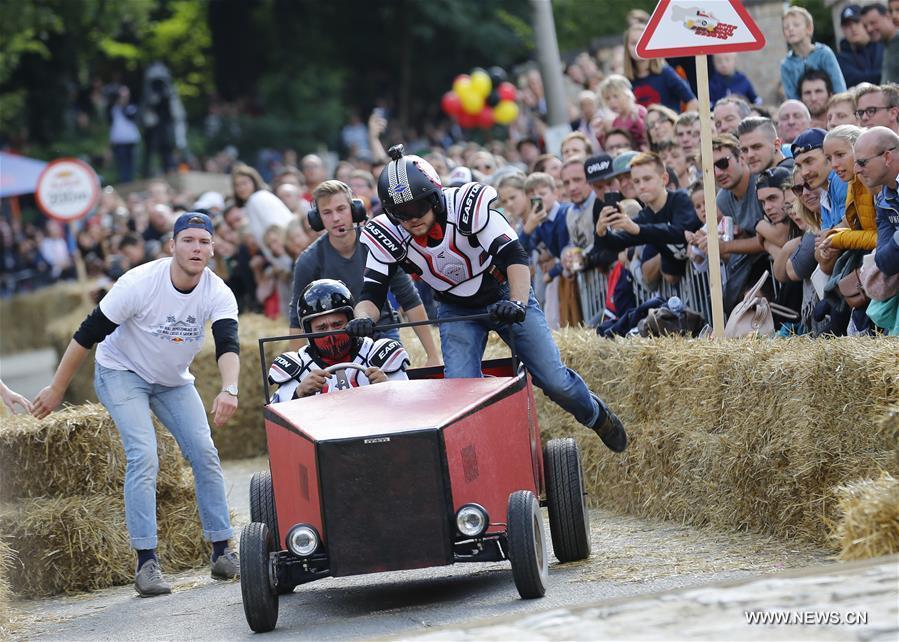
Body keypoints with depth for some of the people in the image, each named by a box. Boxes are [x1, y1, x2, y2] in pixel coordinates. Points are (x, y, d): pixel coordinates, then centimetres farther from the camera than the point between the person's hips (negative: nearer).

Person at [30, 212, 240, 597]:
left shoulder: (218, 294, -17)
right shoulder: (140, 283, -27)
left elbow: (227, 345, -32)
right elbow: (88, 334, -20)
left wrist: (229, 390, -52)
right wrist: (57, 389, -16)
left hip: (173, 380, 5)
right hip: (122, 373, -4)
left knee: (205, 455, -3)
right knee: (143, 458, -20)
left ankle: (222, 553, 7)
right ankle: (146, 563, -20)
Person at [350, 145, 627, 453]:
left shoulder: (468, 205, -30)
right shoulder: (387, 236, -21)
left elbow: (515, 256, -34)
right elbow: (372, 294, -20)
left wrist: (517, 304, -51)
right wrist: (363, 317, -44)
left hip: (504, 296, -2)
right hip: (456, 310, 2)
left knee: (556, 382, -4)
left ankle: (596, 415, 28)